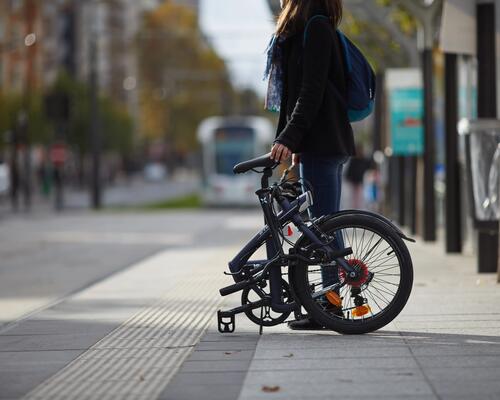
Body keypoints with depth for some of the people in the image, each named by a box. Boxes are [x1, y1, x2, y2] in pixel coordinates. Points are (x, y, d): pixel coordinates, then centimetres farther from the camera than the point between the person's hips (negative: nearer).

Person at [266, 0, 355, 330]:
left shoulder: (316, 28, -11)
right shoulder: (316, 28, 19)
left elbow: (312, 90, -18)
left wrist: (289, 137, -22)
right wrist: (297, 142, 23)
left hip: (322, 143, -10)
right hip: (329, 142, 10)